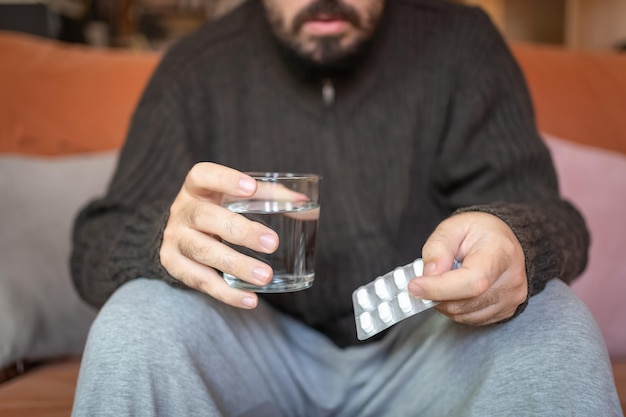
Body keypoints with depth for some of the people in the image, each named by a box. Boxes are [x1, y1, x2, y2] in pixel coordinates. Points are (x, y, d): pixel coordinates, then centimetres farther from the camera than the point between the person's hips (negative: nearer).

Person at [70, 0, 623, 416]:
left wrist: (517, 236, -34)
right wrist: (169, 235, -33)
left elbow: (549, 217, -8)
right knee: (136, 321, -27)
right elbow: (95, 246, -8)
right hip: (264, 353, 1)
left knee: (554, 325, -26)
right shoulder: (197, 70, -3)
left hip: (420, 348, 1)